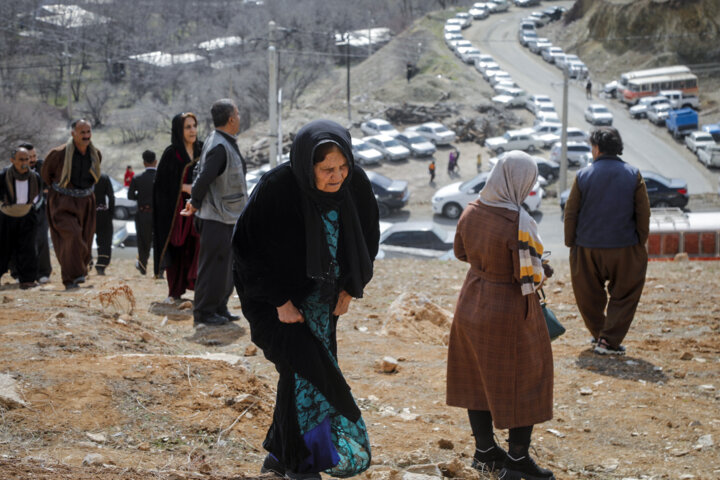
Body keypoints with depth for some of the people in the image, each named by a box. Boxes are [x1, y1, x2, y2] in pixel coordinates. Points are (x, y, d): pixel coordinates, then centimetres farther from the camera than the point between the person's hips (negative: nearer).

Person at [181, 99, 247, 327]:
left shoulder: (225, 144, 12)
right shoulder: (219, 146, -21)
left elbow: (203, 177, 17)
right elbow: (204, 178, -24)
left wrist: (195, 202, 10)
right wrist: (195, 203, -9)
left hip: (227, 216, 10)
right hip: (216, 218, -10)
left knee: (225, 264, 16)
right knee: (213, 265, -3)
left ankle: (219, 308, 26)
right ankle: (204, 312, 5)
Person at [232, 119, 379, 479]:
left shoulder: (356, 185, -12)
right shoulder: (277, 189, -27)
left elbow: (367, 237, 6)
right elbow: (249, 248, -18)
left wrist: (349, 289, 2)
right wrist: (280, 302, -16)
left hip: (320, 297, 5)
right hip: (276, 296, -5)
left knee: (303, 372, 8)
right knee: (305, 370, -15)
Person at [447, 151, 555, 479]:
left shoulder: (471, 213, -6)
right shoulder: (519, 223, -26)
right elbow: (530, 275, -23)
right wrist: (542, 272, -2)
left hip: (473, 302, 7)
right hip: (510, 311, -7)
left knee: (479, 377, 18)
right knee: (523, 382, 9)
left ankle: (484, 451, 30)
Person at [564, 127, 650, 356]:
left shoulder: (583, 175, -4)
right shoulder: (633, 175, -3)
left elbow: (570, 213, -1)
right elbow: (643, 214, 0)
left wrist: (571, 243, 9)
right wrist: (640, 243, 10)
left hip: (587, 248, 0)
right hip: (624, 248, 0)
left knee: (589, 296, 17)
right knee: (624, 296, 10)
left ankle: (599, 334, 29)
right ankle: (609, 341, 4)